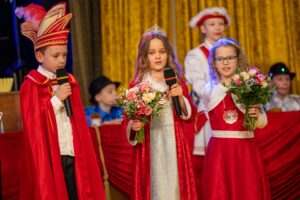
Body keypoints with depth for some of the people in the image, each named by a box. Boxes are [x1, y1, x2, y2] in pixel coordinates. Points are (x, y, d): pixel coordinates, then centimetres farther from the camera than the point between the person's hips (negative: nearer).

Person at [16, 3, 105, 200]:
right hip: (48, 159, -5)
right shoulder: (31, 85, -7)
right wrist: (56, 99, -16)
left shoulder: (70, 82, 12)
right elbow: (33, 124, -13)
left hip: (73, 156, 6)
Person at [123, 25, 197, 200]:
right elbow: (128, 119, 2)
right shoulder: (137, 84, 2)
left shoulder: (177, 81, 8)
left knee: (174, 185, 3)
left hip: (173, 144, 2)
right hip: (149, 145, -1)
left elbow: (190, 114, 4)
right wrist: (133, 126, -18)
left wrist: (180, 97, -12)